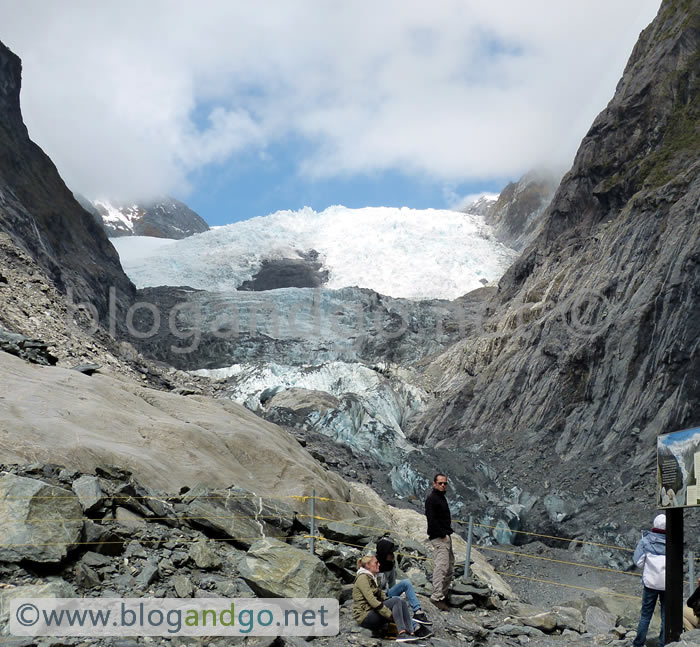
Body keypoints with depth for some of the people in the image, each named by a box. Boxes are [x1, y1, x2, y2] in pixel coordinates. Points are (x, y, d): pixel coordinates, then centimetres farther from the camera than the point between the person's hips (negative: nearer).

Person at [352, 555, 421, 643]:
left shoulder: (372, 578, 22)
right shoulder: (363, 577, -9)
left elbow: (382, 596, 17)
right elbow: (371, 600, -19)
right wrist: (389, 614, -21)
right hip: (364, 615, -9)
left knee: (402, 602, -6)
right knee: (396, 600, -23)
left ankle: (410, 632, -20)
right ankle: (402, 634, -32)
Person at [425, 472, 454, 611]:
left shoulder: (442, 497, 18)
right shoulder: (431, 499, -13)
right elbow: (432, 520, -20)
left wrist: (448, 532, 12)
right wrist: (443, 535, -18)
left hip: (445, 536, 11)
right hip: (438, 538, -11)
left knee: (450, 564, 14)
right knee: (441, 566, -16)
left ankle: (444, 593, 23)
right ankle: (437, 596, -17)